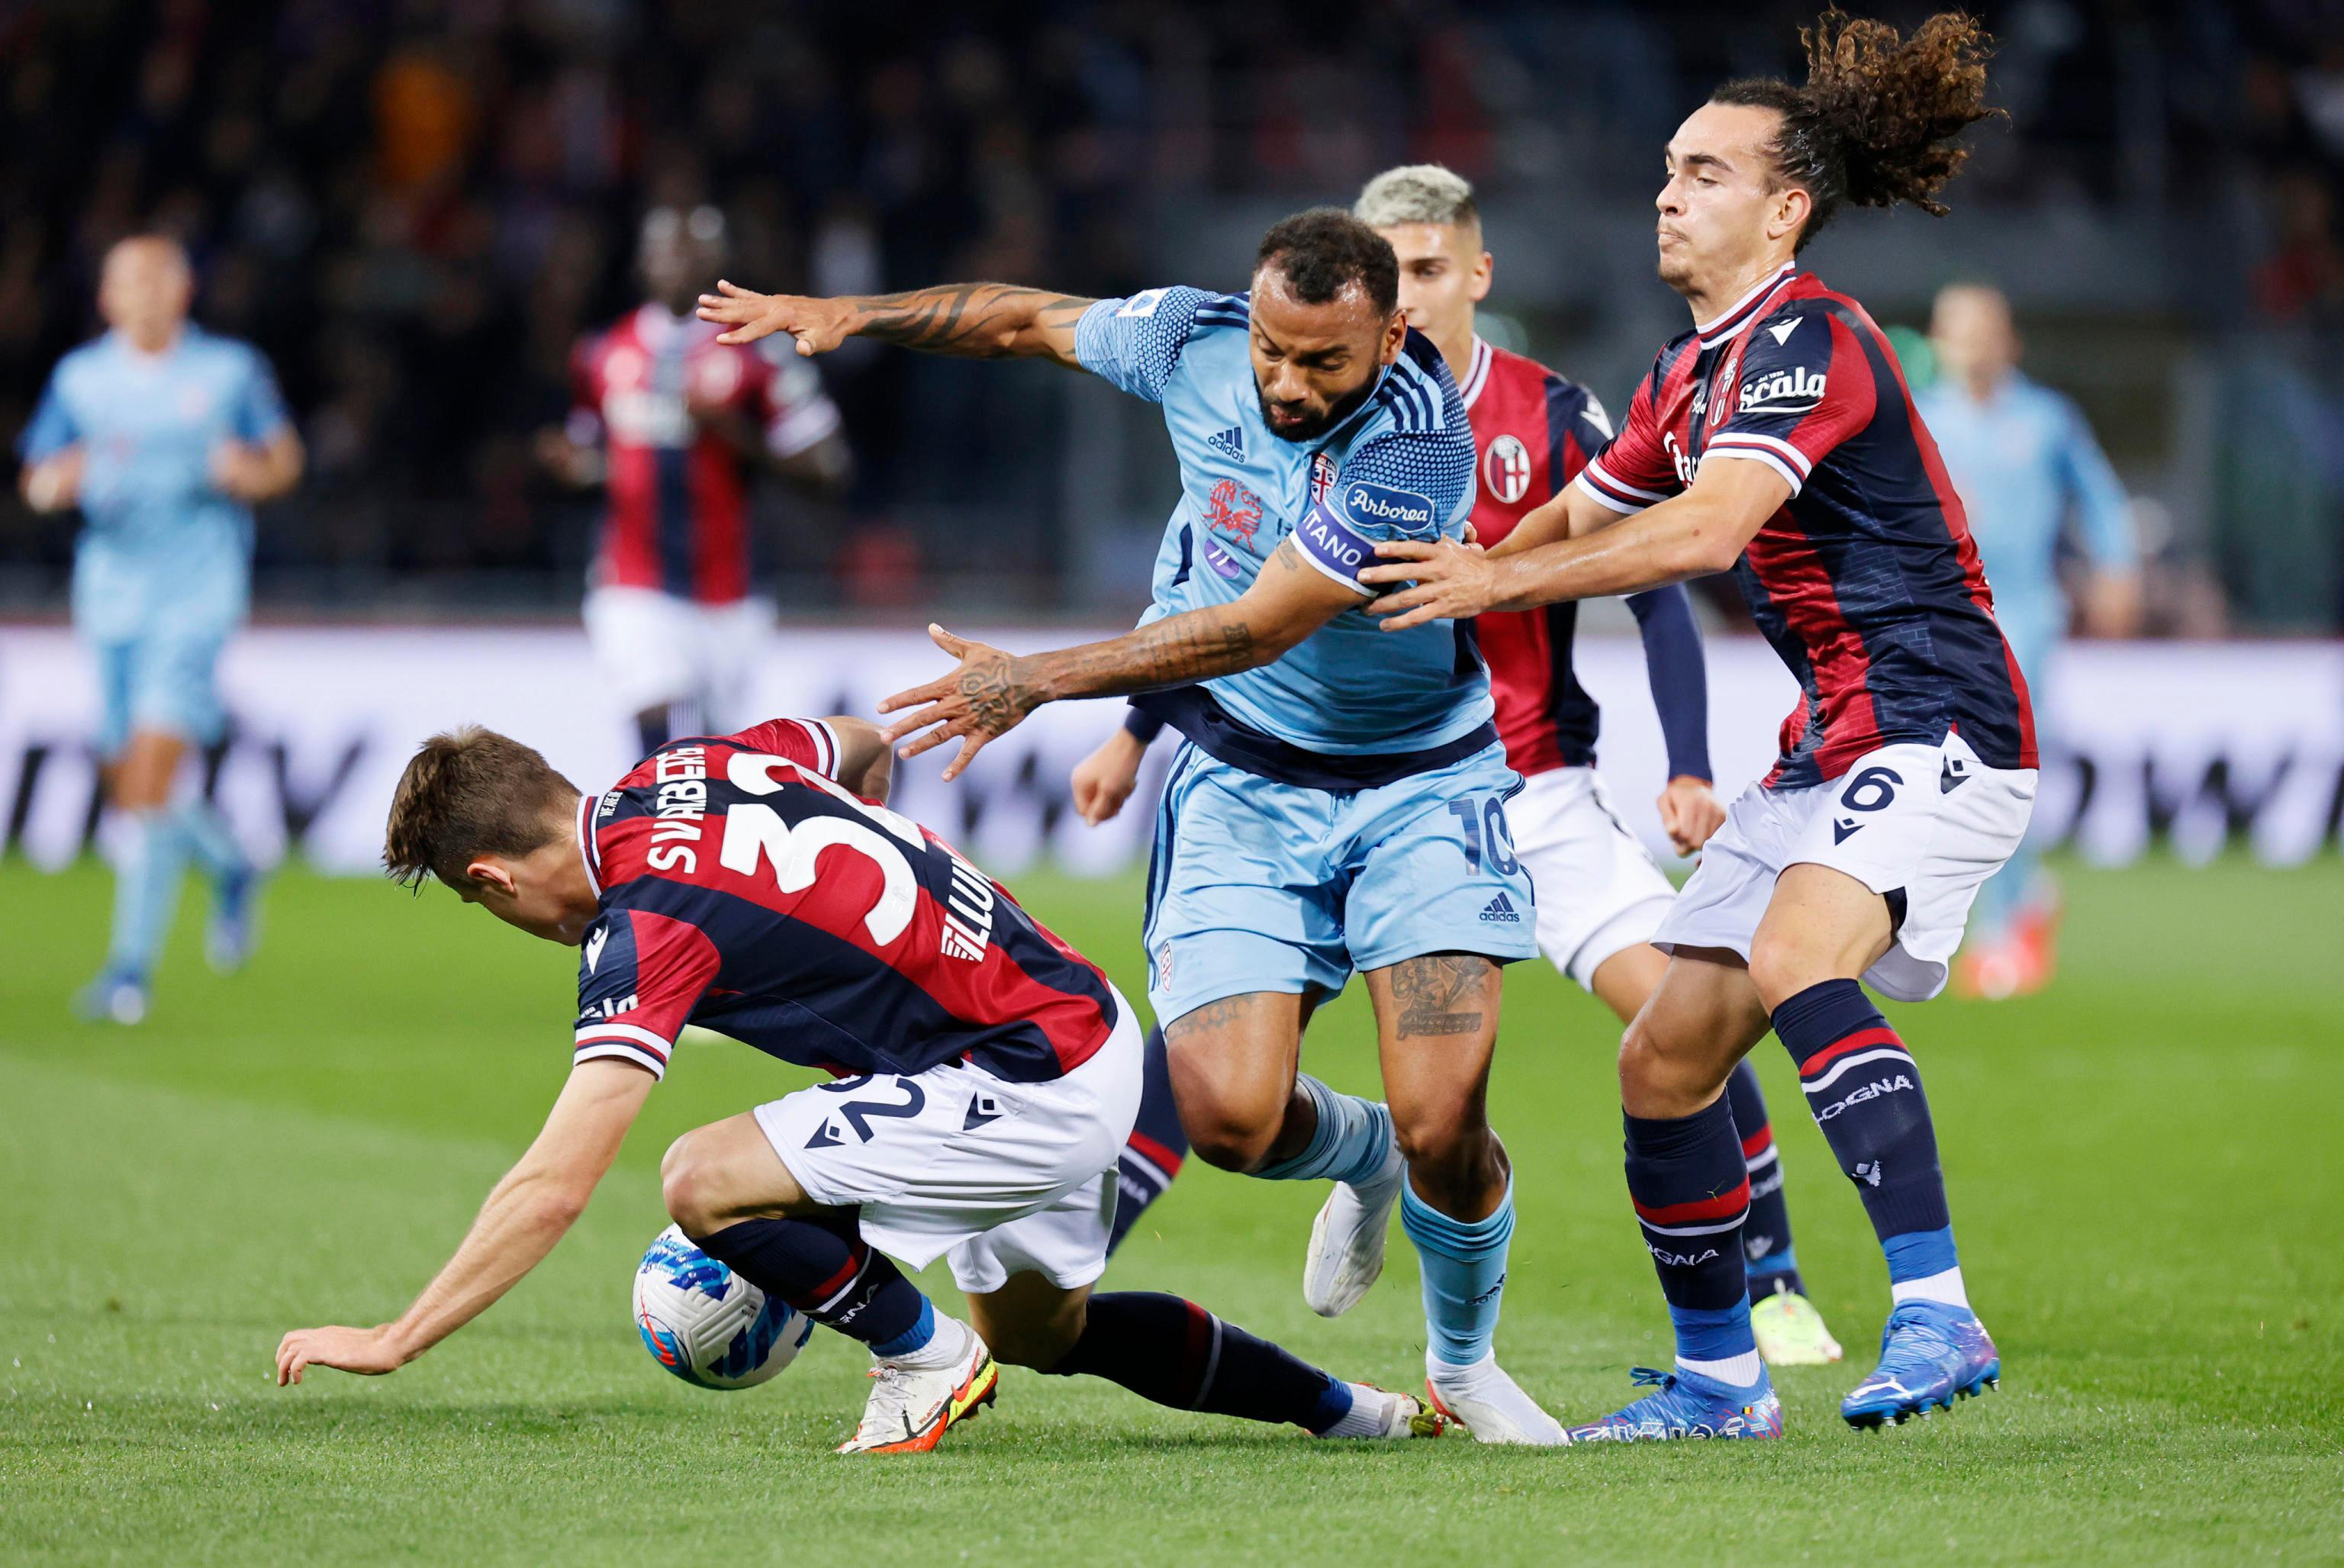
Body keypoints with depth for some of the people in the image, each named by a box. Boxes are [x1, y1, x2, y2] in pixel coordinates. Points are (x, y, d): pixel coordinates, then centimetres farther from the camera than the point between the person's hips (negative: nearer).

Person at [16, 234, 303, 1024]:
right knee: (128, 787, 6)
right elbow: (36, 479, 9)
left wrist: (251, 472, -12)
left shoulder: (231, 371, 2)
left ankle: (132, 963, -13)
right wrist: (62, 478, -14)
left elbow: (285, 457, 10)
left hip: (197, 595, -4)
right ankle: (228, 863, 38)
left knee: (150, 773, -16)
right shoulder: (79, 379, 7)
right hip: (112, 595, 4)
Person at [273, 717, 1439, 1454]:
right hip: (1088, 1016, 10)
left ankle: (921, 1356, 5)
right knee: (1039, 1330, 30)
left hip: (1035, 1089, -10)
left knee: (706, 1180, -17)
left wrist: (393, 1341, -21)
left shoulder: (647, 927, -21)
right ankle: (1347, 1409, 42)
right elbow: (871, 746, 25)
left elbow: (555, 1186, -25)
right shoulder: (685, 767, 3)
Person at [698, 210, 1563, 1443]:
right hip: (1240, 782, 3)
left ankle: (1462, 1364, 18)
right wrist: (849, 316, 6)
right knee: (1227, 1114, -14)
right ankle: (1362, 1159, 24)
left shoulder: (1419, 442, -26)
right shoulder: (1195, 340, -11)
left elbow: (1254, 629, -28)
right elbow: (1032, 320, 10)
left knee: (1444, 1132, -14)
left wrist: (1042, 681, -30)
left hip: (1415, 785, -3)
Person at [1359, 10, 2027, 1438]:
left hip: (1935, 730, -10)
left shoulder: (1808, 340, -15)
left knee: (1795, 964, -34)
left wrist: (1499, 579, -29)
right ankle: (1718, 1377, 18)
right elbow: (1575, 520, 30)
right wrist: (1438, 586, 21)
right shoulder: (1692, 373, 16)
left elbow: (1707, 530, -29)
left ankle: (1936, 1312, -37)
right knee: (1665, 1056, 4)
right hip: (1826, 753, 10)